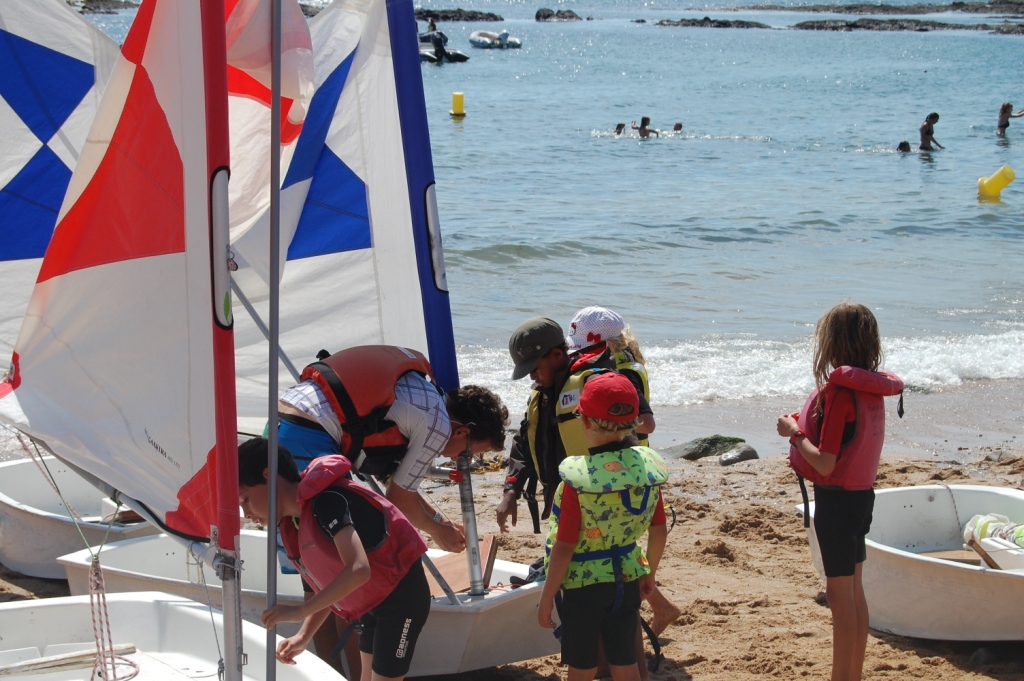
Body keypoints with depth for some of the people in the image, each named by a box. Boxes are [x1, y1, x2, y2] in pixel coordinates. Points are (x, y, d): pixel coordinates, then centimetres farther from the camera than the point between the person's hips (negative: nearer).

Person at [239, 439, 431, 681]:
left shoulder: (326, 501, -26)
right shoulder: (293, 524, 4)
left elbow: (358, 570, -36)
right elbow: (329, 587, 8)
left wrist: (300, 611, -33)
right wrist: (303, 636, -5)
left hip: (401, 596, -10)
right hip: (373, 602, 10)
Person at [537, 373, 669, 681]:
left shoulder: (577, 478, -23)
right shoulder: (647, 467, -8)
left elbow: (564, 548, -20)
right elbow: (659, 531, 2)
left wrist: (546, 597, -9)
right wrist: (650, 572, 19)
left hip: (582, 585, -4)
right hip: (627, 580, 4)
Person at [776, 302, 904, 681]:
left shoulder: (839, 390, -22)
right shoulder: (873, 387, 3)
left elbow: (825, 464, -23)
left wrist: (795, 433, -10)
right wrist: (806, 427, 8)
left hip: (837, 498, -9)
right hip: (862, 493, 9)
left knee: (839, 593, -1)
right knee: (854, 590, 17)